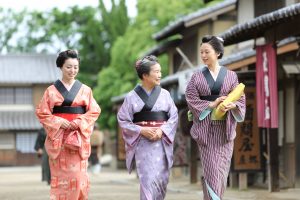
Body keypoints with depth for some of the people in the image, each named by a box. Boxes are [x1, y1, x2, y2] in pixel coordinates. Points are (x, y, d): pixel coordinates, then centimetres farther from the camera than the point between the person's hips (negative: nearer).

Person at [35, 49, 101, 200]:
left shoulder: (85, 90, 8)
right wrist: (58, 122, -11)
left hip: (78, 137, 1)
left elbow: (94, 111, 5)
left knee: (78, 175, -3)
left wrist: (79, 122, -10)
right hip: (58, 137, -1)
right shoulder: (51, 90, 5)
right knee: (60, 175, -2)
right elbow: (42, 113, 3)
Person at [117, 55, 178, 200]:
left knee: (161, 179, 3)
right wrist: (141, 130, -12)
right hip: (142, 143, -3)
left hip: (162, 142, 3)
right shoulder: (132, 96, 0)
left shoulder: (165, 94, 6)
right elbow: (123, 120, 0)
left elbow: (174, 116, 5)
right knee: (148, 179, -11)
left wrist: (162, 130, -11)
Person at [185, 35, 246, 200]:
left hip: (224, 128, 1)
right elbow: (191, 100, -3)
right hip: (205, 128, -1)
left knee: (222, 168, 2)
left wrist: (232, 105, -17)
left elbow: (241, 99, 4)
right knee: (211, 168, -7)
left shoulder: (231, 75, 6)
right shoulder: (197, 77, 4)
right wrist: (212, 104, -16)